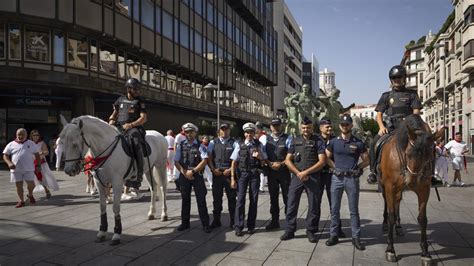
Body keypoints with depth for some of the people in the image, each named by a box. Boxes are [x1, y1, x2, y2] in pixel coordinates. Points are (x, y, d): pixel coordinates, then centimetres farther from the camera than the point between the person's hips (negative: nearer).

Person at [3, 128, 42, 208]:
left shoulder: (31, 144, 6)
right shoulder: (11, 145, 5)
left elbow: (37, 155, 10)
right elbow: (5, 155, 5)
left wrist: (38, 165, 3)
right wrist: (9, 163, -14)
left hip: (29, 169, 0)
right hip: (16, 169, 1)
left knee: (31, 184, -4)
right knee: (19, 185, 5)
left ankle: (30, 195, 26)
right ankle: (21, 201, 18)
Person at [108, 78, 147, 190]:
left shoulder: (139, 102, 7)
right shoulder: (120, 99, 18)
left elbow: (143, 118, -2)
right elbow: (115, 113, 27)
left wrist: (131, 125, -17)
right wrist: (111, 120, 4)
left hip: (133, 127, -4)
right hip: (119, 127, 4)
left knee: (136, 144, -31)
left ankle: (138, 176, -29)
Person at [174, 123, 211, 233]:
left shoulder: (200, 146, -1)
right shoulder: (180, 145, 6)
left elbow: (204, 161, -10)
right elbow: (176, 162, 3)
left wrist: (192, 171, -15)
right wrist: (184, 173, -9)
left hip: (197, 175, -2)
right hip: (184, 176, 2)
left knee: (201, 200, -1)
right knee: (185, 200, 12)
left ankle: (205, 224, 8)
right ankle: (185, 223, 24)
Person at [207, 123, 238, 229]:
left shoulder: (234, 143, 3)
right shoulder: (213, 143, 9)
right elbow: (209, 158, 5)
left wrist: (230, 170, -13)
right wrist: (213, 169, -9)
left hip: (230, 173, -2)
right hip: (216, 173, 2)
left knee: (232, 198, 5)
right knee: (216, 198, 8)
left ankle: (233, 221, 15)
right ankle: (216, 220, 19)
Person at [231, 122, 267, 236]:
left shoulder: (259, 145, 6)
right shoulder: (240, 145, 3)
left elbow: (263, 162, 11)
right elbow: (234, 163, 3)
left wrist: (259, 157, -11)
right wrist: (232, 178, -3)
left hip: (255, 174, 1)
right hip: (242, 173, -1)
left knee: (254, 200, 6)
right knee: (240, 199, -4)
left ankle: (251, 226, 19)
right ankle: (238, 227, 3)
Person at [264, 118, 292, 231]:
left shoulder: (287, 138, -1)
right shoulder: (266, 139, 9)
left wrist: (281, 164, -16)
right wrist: (269, 163, -9)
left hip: (285, 171, -3)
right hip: (271, 172, 3)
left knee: (287, 198, 1)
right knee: (273, 197, 12)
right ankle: (274, 221, 23)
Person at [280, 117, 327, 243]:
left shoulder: (318, 141, 2)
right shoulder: (295, 141, 10)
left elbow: (322, 161, -7)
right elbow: (287, 160, 7)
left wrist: (306, 172, -13)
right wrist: (298, 173, -7)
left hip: (313, 177, -2)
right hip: (296, 176, 2)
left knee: (313, 205, 5)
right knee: (291, 204, 4)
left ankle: (311, 231, 20)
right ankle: (289, 230, 15)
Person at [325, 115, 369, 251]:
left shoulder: (358, 143, 0)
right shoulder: (333, 142, 4)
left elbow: (366, 160, 6)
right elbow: (327, 158, 11)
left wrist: (356, 168, -4)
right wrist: (335, 167, 0)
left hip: (352, 179, -1)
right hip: (337, 178, 2)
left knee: (354, 210, 6)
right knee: (334, 209, 8)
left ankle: (356, 237, 16)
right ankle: (333, 235, 19)